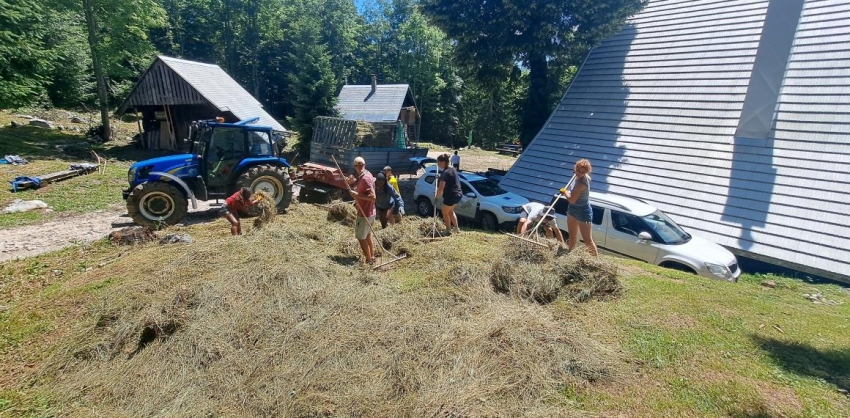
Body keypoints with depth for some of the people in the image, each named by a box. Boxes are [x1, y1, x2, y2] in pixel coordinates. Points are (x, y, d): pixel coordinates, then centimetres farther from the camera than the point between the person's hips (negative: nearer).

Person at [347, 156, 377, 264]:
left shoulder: (365, 178, -22)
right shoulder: (363, 176, 9)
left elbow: (372, 196, -28)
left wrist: (357, 195, -26)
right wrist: (352, 182, 2)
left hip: (365, 214, -10)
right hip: (368, 212, 10)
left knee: (361, 237, 1)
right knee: (367, 236, 21)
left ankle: (369, 261, 9)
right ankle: (372, 257, 32)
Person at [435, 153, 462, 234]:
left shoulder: (445, 173, -22)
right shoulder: (452, 169, 7)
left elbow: (441, 189, -27)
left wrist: (437, 197, -14)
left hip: (451, 196, -9)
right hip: (458, 194, 9)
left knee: (445, 212, 12)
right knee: (450, 211, 27)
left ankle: (448, 230, 23)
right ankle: (456, 227, 33)